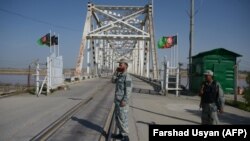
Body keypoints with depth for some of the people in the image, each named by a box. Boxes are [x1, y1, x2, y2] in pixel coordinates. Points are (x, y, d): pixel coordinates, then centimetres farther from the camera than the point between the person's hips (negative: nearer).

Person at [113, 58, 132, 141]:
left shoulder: (127, 76, -15)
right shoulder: (120, 76, 14)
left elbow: (128, 90, -22)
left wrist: (124, 101, -25)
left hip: (122, 101, -10)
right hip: (117, 101, 10)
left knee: (123, 119, -5)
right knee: (117, 117, 15)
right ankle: (121, 134, 25)